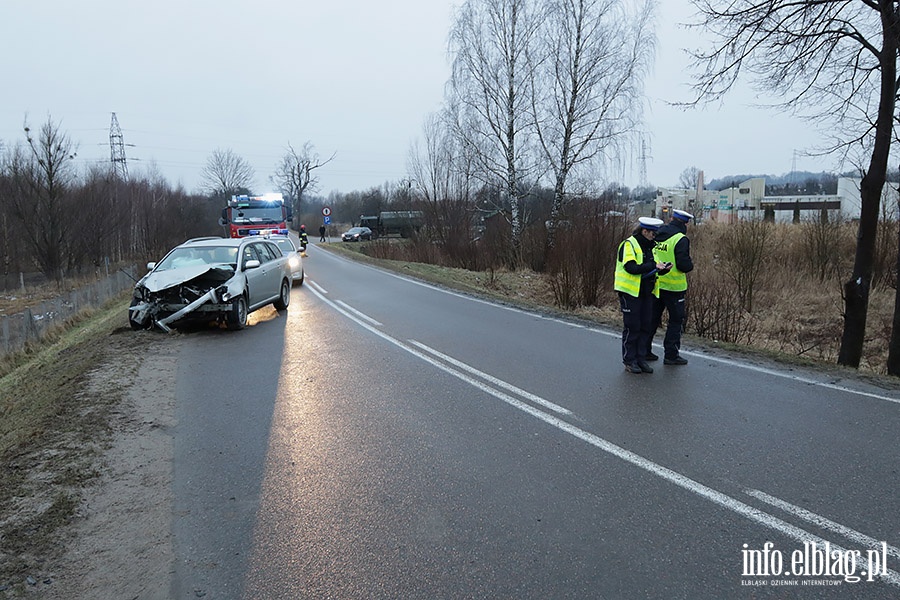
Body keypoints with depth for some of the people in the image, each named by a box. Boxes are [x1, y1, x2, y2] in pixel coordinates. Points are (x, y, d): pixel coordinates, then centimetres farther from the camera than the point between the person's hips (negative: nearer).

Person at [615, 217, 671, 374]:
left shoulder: (650, 246, 14)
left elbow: (652, 270, 19)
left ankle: (641, 358, 19)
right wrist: (653, 265, -25)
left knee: (645, 326, 9)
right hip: (630, 292, -8)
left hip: (646, 292, 8)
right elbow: (631, 267, -24)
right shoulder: (629, 244, -11)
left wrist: (663, 269, -1)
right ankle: (629, 361, 9)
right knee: (632, 327, -1)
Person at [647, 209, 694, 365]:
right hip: (673, 287, -6)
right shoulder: (681, 239, -14)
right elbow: (683, 265, -19)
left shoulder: (657, 236, 5)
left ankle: (644, 350, 20)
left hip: (654, 285, 6)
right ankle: (671, 354, 7)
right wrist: (691, 264, 1)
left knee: (652, 318, 15)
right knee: (676, 320, 5)